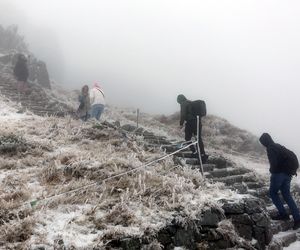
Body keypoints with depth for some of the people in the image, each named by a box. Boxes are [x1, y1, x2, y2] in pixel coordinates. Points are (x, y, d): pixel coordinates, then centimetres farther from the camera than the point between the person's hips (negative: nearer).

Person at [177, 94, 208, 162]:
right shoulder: (192, 103, 20)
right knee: (199, 139, 9)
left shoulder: (183, 104, -5)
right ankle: (203, 155, 6)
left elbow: (183, 115, -14)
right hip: (198, 122, 7)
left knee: (188, 138, 7)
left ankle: (194, 152, 2)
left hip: (190, 123, -7)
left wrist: (181, 123, -7)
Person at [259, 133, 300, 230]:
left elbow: (274, 162, -23)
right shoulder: (279, 146, 15)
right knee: (287, 195, 9)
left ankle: (283, 214, 3)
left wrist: (272, 170, -4)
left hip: (278, 173, -8)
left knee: (273, 193, 10)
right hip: (287, 174, 8)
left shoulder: (270, 148, -12)